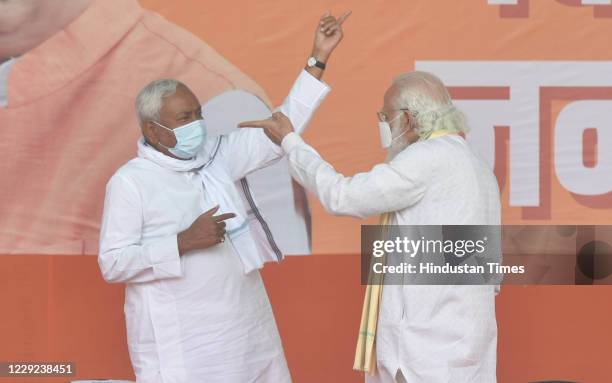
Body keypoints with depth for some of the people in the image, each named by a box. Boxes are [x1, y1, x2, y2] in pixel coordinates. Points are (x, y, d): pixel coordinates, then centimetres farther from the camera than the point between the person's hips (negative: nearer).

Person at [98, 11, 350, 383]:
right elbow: (113, 263, -11)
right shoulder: (130, 182, -8)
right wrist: (185, 241, -19)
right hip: (179, 341, -6)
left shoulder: (216, 155, 7)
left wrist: (319, 59, 4)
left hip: (245, 326, 6)